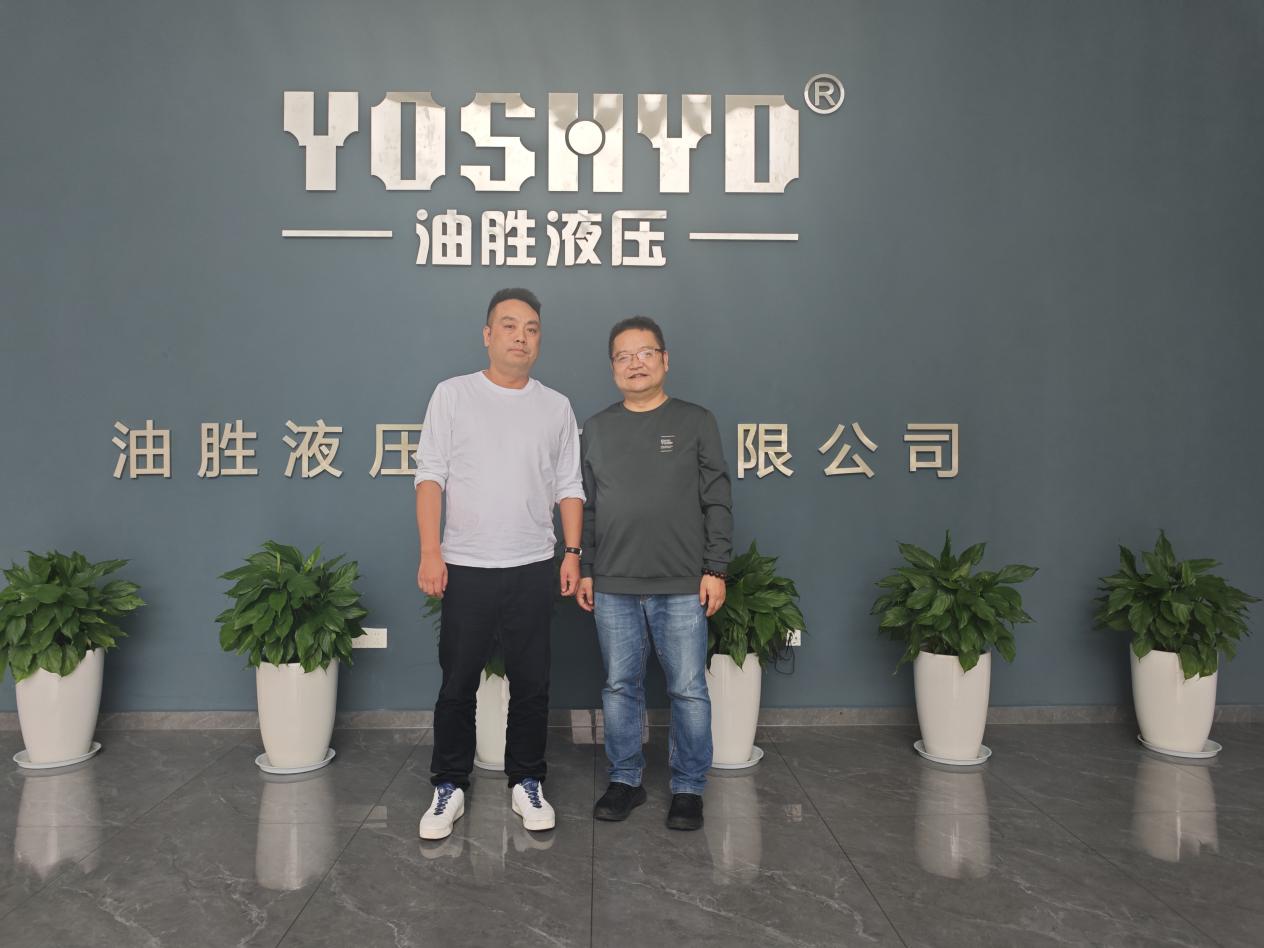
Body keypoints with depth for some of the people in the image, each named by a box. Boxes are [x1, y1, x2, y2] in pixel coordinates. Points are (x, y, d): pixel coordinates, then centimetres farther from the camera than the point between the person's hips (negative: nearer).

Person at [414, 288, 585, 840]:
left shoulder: (556, 407, 7)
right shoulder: (452, 395, 1)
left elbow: (569, 488, 9)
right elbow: (430, 477, -2)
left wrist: (573, 553, 0)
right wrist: (430, 553, -10)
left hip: (532, 568, 2)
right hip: (465, 567, -1)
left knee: (531, 684, 9)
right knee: (457, 685, 7)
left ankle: (526, 784, 24)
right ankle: (449, 788, 22)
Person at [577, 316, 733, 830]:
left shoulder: (696, 422, 3)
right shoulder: (596, 429, 10)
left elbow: (717, 502, 1)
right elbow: (585, 506, 12)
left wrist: (715, 569, -4)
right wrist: (584, 570, 7)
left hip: (682, 587, -2)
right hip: (613, 587, 2)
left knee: (689, 690, 3)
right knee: (620, 687, 10)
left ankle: (689, 788, 18)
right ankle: (625, 780, 25)